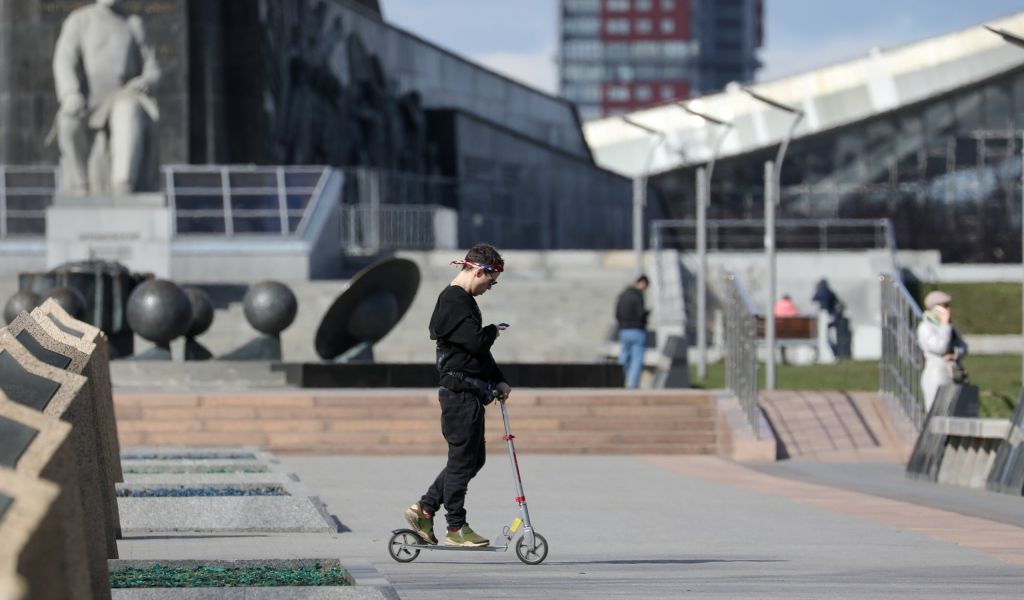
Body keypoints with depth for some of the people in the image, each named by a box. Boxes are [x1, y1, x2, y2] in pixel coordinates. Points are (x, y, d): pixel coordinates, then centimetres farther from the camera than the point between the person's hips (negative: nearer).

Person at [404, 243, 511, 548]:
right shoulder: (454, 301, -15)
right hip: (460, 393, -10)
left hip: (471, 394, 10)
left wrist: (498, 380, 16)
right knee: (462, 459, -4)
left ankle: (423, 510, 17)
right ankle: (456, 528, 3)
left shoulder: (463, 300, 19)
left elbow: (479, 349, 24)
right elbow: (476, 341, -23)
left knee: (474, 458, 13)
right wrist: (493, 331, -2)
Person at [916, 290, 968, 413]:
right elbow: (940, 348, -19)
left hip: (953, 378, 8)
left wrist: (955, 355, -14)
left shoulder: (948, 326, 14)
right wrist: (945, 324, -13)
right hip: (936, 377, -8)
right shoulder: (925, 327, -9)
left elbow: (963, 348, 9)